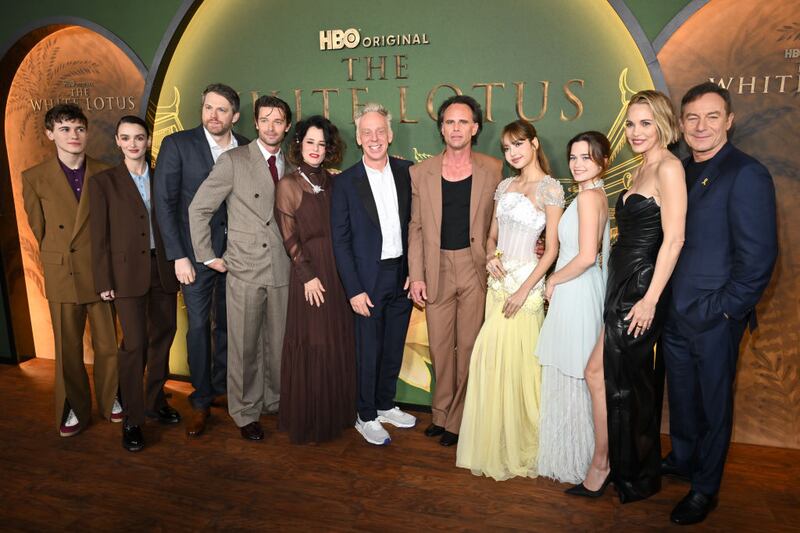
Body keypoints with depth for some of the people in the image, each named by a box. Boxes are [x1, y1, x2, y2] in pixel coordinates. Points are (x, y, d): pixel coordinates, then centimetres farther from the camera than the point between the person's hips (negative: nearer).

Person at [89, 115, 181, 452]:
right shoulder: (104, 182, 2)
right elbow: (100, 237, -1)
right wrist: (104, 282, -5)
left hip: (163, 269, 4)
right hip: (128, 272, -3)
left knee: (162, 337, 11)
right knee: (134, 344, -7)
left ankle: (156, 401, 28)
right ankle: (132, 419, 6)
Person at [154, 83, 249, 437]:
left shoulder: (245, 149, 3)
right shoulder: (177, 144, -4)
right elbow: (164, 202, -7)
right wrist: (178, 256, -11)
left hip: (235, 252, 3)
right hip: (196, 252, -2)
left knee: (228, 323, 12)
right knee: (199, 326, 3)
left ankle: (221, 389, 29)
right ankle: (201, 400, 18)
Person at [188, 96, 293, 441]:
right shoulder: (233, 161, -1)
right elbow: (199, 208, 1)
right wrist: (207, 256, 0)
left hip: (282, 268, 3)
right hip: (245, 269, -3)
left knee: (279, 343, 10)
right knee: (244, 346, 4)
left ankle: (276, 401, 28)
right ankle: (245, 413, 19)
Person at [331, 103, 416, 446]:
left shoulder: (406, 173, 2)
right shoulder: (345, 182, -7)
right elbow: (340, 241, -7)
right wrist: (354, 290, -11)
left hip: (402, 276, 4)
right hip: (368, 280, -3)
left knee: (394, 348, 16)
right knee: (368, 351, 8)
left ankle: (386, 405, 37)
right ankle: (366, 417, 27)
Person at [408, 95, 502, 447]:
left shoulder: (493, 170, 0)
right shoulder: (421, 172, 3)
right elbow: (416, 228, 5)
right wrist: (416, 276, 0)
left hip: (476, 268, -1)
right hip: (437, 270, 2)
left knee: (468, 346, 4)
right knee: (439, 346, 10)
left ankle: (459, 419, 21)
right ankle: (441, 413, 29)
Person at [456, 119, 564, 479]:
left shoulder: (550, 188, -6)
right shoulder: (505, 186, 12)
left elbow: (552, 249, -10)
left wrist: (524, 290, -15)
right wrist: (491, 256, -5)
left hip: (526, 282, -6)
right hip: (498, 281, 6)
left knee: (519, 362, -1)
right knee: (492, 359, 9)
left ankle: (522, 446, 19)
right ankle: (496, 441, 26)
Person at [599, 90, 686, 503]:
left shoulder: (669, 167, -14)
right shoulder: (643, 168, 14)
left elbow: (673, 239, -19)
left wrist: (650, 300, -21)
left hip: (641, 287, -9)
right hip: (621, 284, 9)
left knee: (627, 383, 3)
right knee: (625, 380, 17)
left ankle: (637, 478, 23)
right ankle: (626, 466, 35)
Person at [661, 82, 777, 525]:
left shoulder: (746, 175, -14)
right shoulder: (682, 171, 7)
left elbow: (759, 257, -16)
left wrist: (722, 310, -15)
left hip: (714, 319, -6)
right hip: (675, 312, 6)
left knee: (712, 402, 11)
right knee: (681, 394, 22)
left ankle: (705, 489, 30)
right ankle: (682, 459, 44)